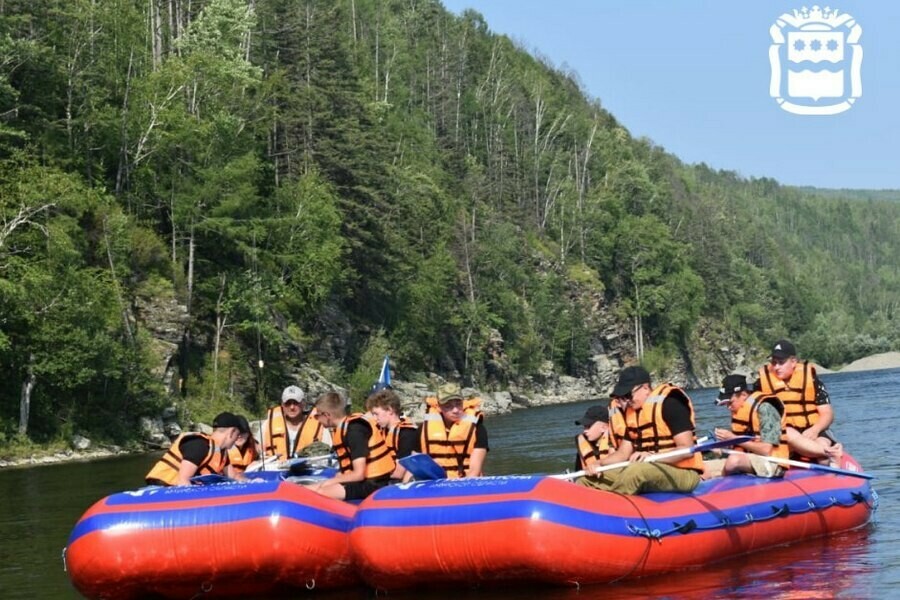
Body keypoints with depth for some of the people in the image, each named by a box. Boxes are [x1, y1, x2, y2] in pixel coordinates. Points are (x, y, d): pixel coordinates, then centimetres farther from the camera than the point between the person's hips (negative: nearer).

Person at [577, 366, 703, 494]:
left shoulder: (669, 404, -11)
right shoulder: (632, 412, 13)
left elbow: (688, 449, -18)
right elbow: (623, 453, 15)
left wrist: (653, 456, -29)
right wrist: (600, 464, -3)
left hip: (682, 474, -9)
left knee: (636, 471, -38)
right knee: (588, 480, -1)